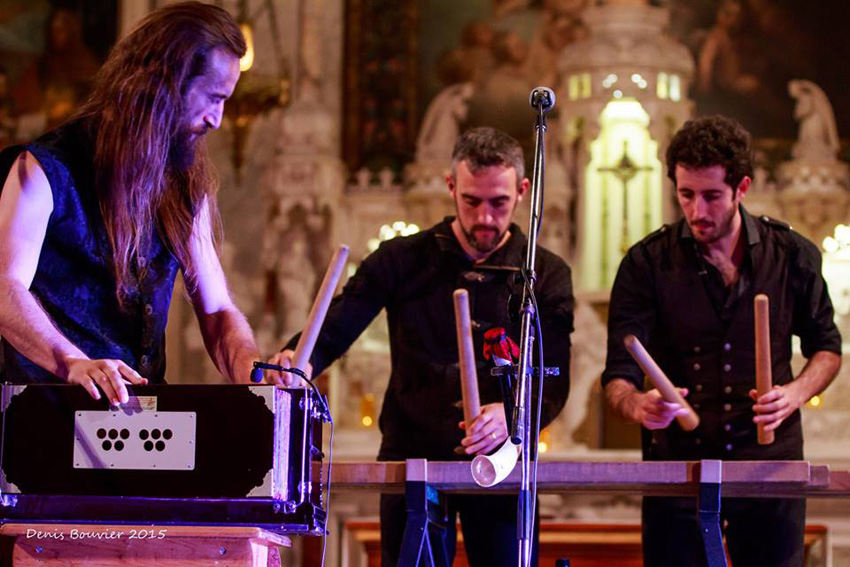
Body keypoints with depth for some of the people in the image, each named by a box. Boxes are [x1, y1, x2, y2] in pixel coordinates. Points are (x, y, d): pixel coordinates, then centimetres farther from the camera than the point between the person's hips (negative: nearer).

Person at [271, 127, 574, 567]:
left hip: (500, 464, 0)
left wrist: (511, 414, -26)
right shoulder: (403, 260, 3)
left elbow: (554, 382, -4)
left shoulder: (547, 277, 4)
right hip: (412, 460, 0)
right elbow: (333, 329, -4)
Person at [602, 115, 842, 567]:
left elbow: (826, 347, 13)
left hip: (771, 461, 1)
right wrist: (636, 405, -32)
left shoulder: (792, 255, 0)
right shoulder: (647, 264, -5)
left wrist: (796, 393, -8)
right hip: (677, 464, -1)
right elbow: (618, 374, -9)